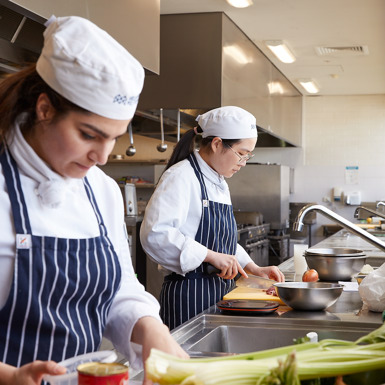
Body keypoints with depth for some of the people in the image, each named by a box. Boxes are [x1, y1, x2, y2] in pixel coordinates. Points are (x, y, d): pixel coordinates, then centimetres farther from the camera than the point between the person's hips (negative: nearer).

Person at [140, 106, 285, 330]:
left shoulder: (220, 183, 16)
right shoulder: (182, 177, -13)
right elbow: (155, 234, -25)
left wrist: (255, 269, 13)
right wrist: (211, 256, -24)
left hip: (220, 294, 9)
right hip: (189, 294, -9)